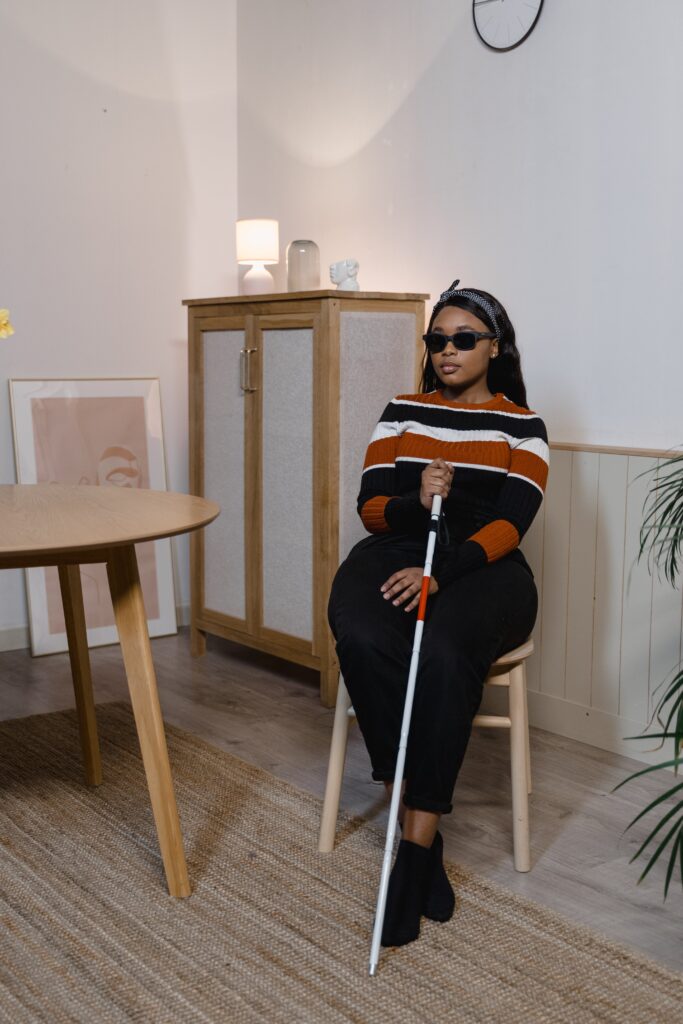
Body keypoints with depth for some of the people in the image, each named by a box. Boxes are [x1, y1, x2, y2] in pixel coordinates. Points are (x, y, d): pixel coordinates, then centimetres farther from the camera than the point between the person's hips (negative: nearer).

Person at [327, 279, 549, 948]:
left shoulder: (522, 425, 7)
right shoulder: (402, 412, 15)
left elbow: (511, 523, -6)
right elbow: (370, 509, 7)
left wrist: (439, 572, -22)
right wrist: (415, 501, -16)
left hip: (482, 569, -2)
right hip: (393, 554, 2)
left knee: (445, 653, -36)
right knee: (362, 641, -33)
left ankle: (416, 843, -26)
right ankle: (415, 819, -22)